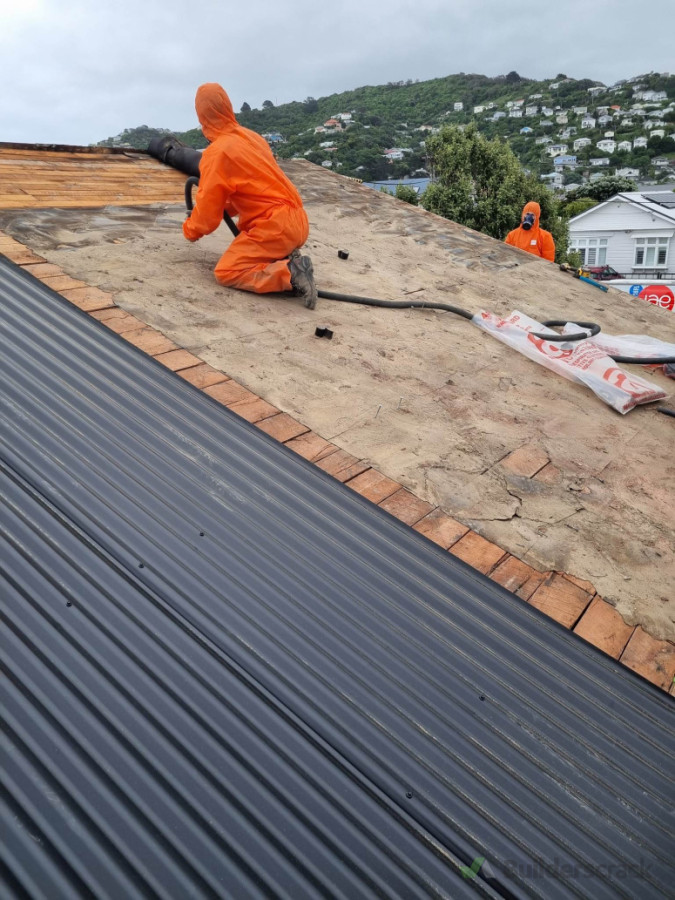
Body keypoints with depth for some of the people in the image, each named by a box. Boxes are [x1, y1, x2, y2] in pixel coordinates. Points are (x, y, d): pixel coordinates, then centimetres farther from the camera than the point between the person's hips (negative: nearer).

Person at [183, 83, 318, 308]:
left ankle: (289, 275, -17)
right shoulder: (251, 137, 14)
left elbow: (207, 209, -3)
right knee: (245, 254, 26)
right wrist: (225, 209, 25)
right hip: (297, 221, 8)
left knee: (226, 272, -2)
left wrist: (190, 230, 16)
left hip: (275, 227, -8)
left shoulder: (217, 152, -9)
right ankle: (286, 260, 2)